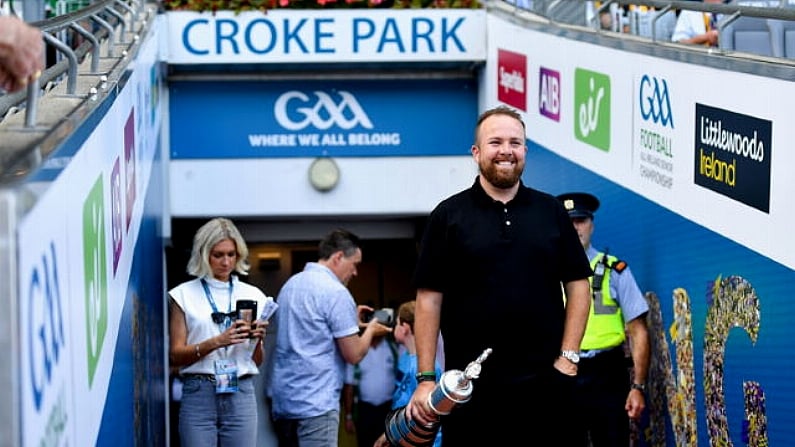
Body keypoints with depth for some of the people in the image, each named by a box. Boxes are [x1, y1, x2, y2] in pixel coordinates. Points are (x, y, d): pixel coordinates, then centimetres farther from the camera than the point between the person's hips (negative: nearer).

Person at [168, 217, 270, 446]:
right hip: (199, 395, -2)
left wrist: (257, 339, -9)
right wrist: (217, 341, -17)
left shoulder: (252, 295, 11)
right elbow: (175, 355, -3)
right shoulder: (184, 295, 3)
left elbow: (257, 361, 12)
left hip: (241, 394, 2)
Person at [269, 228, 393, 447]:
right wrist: (370, 330, 9)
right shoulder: (336, 292, -12)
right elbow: (354, 354, -10)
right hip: (315, 403, -9)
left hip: (282, 398, 9)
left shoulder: (290, 284, 14)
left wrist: (352, 322, 23)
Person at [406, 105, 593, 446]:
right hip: (470, 384, -1)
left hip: (543, 380, 2)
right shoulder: (448, 215, 3)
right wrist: (425, 378, -6)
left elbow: (577, 285, 10)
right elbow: (429, 299, 0)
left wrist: (569, 356, -1)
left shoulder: (550, 211, 9)